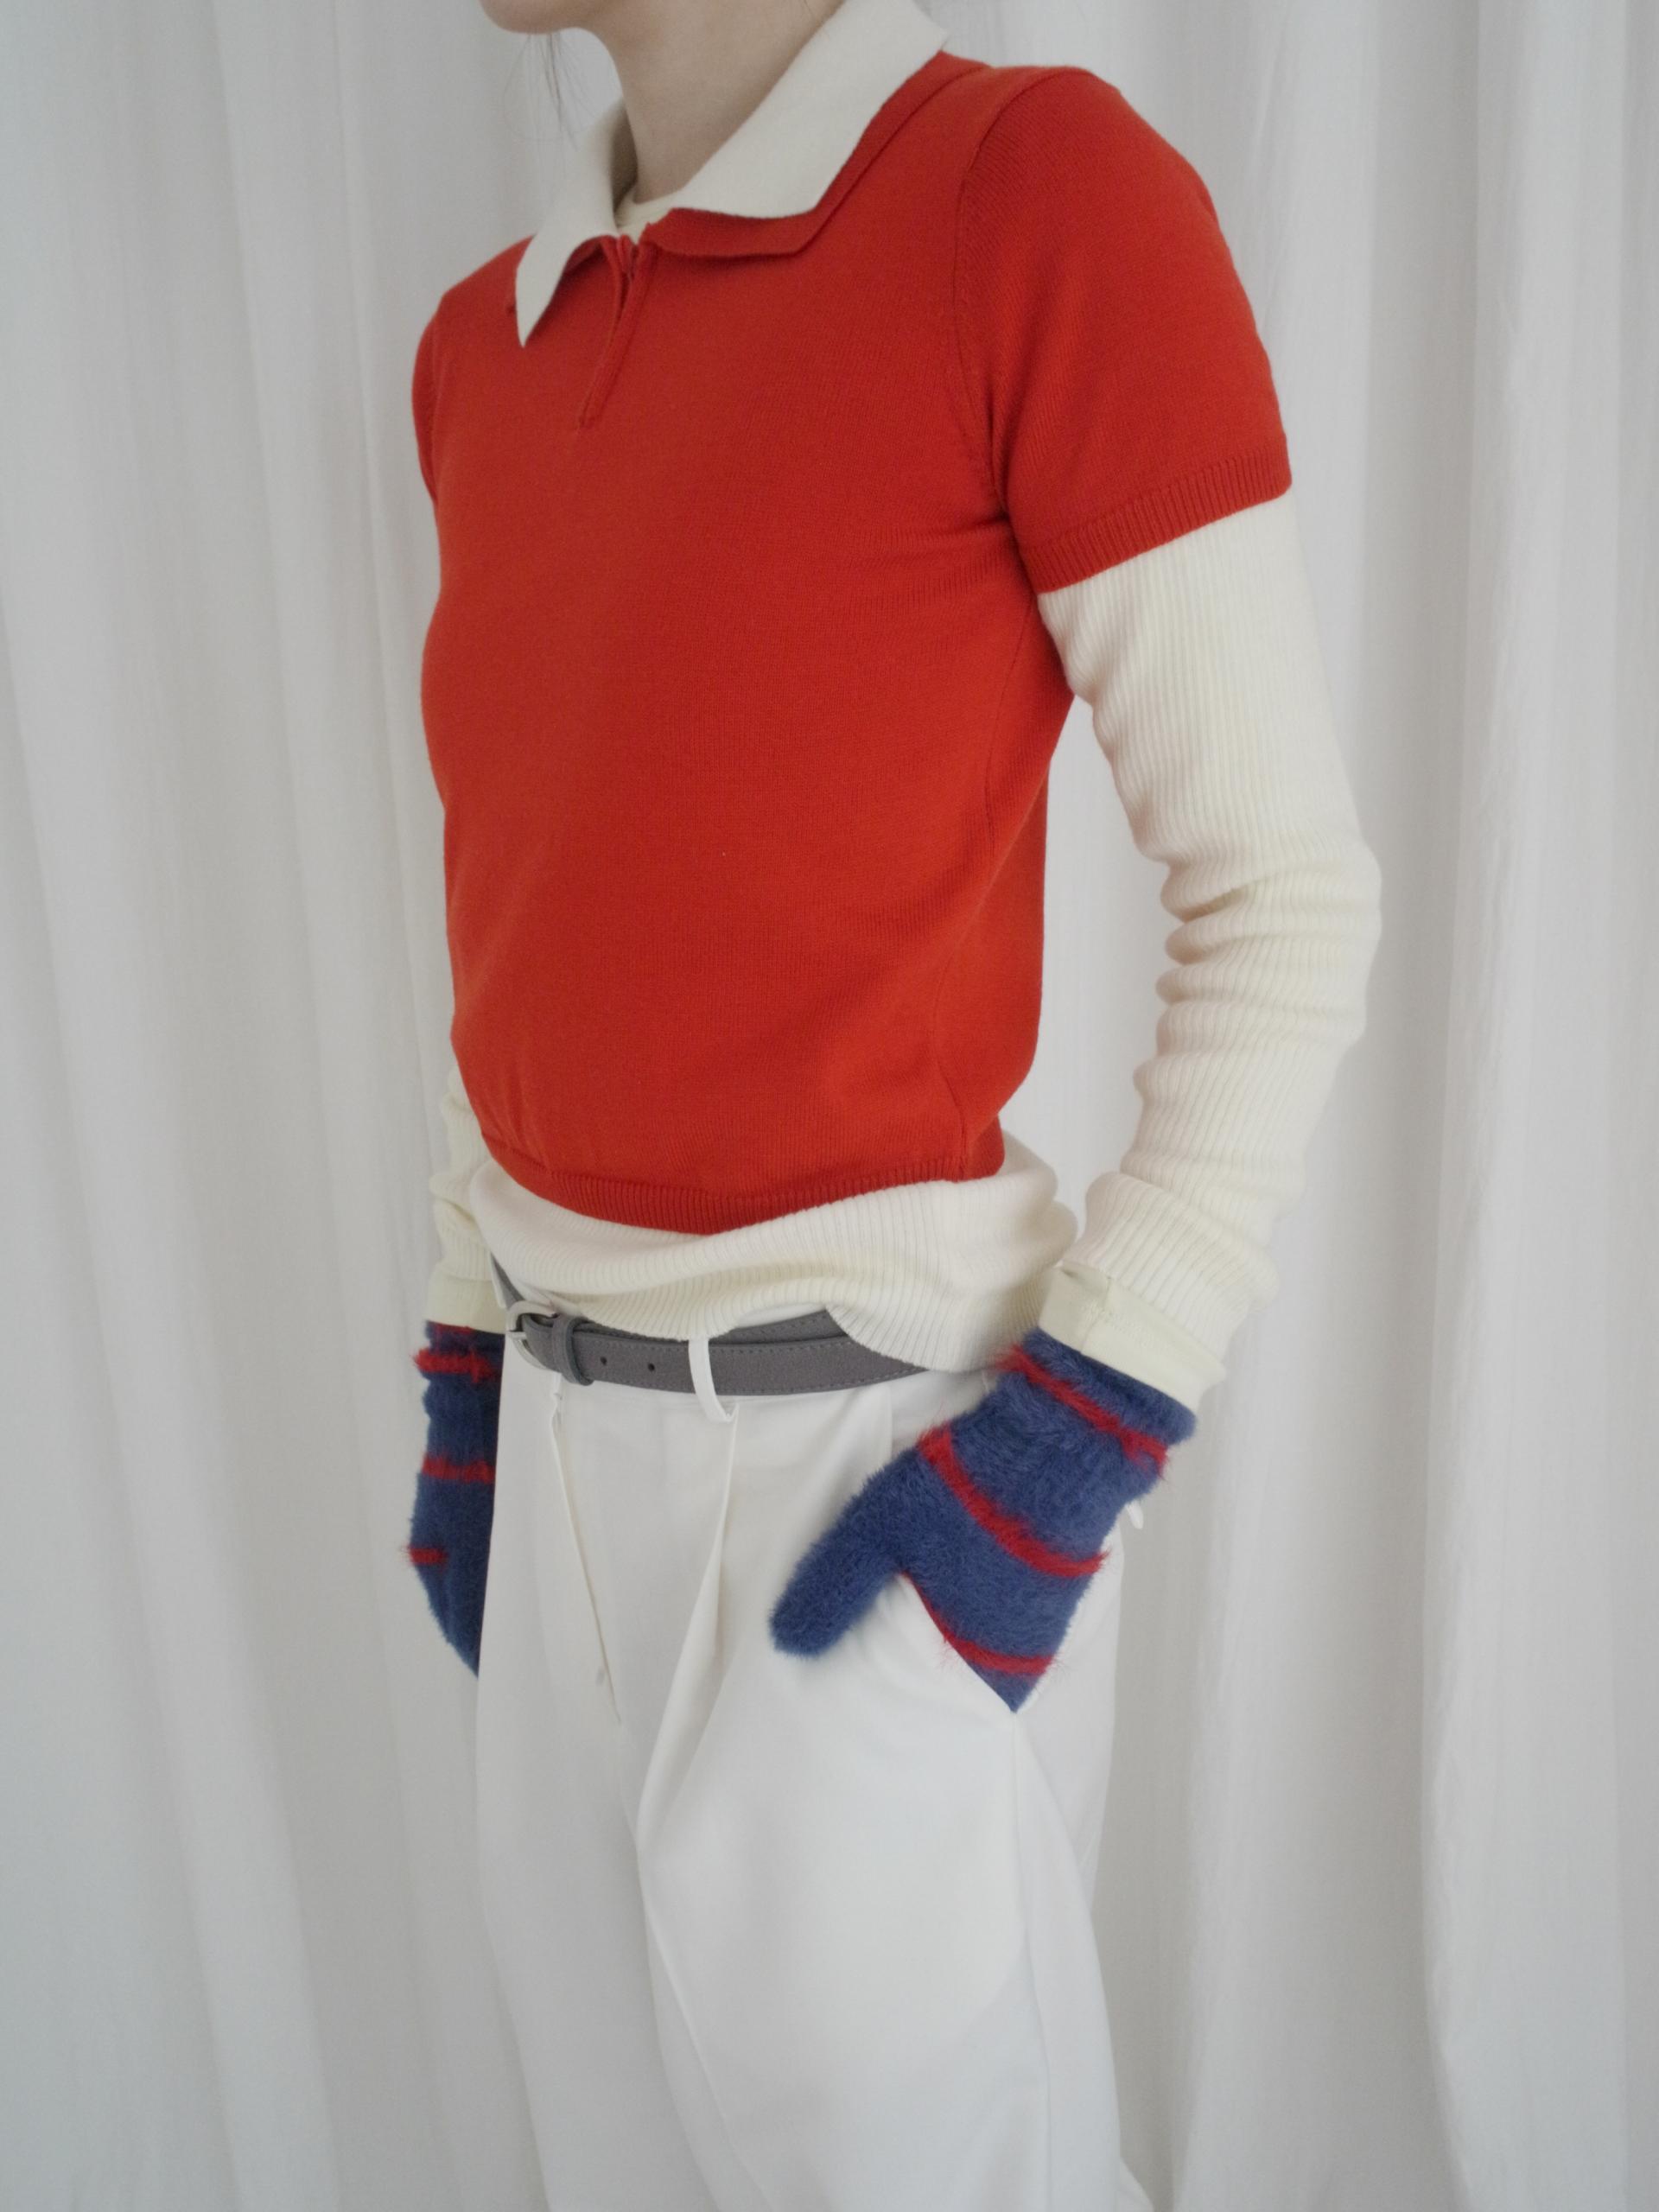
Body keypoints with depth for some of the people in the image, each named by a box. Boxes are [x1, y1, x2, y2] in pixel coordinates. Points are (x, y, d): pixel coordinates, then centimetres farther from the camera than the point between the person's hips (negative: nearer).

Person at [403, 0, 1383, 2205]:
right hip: (573, 1445, 7)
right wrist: (467, 1374, 13)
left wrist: (1082, 1435, -15)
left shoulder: (1047, 187, -11)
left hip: (881, 1445, -6)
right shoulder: (479, 348, 9)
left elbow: (1286, 898, -10)